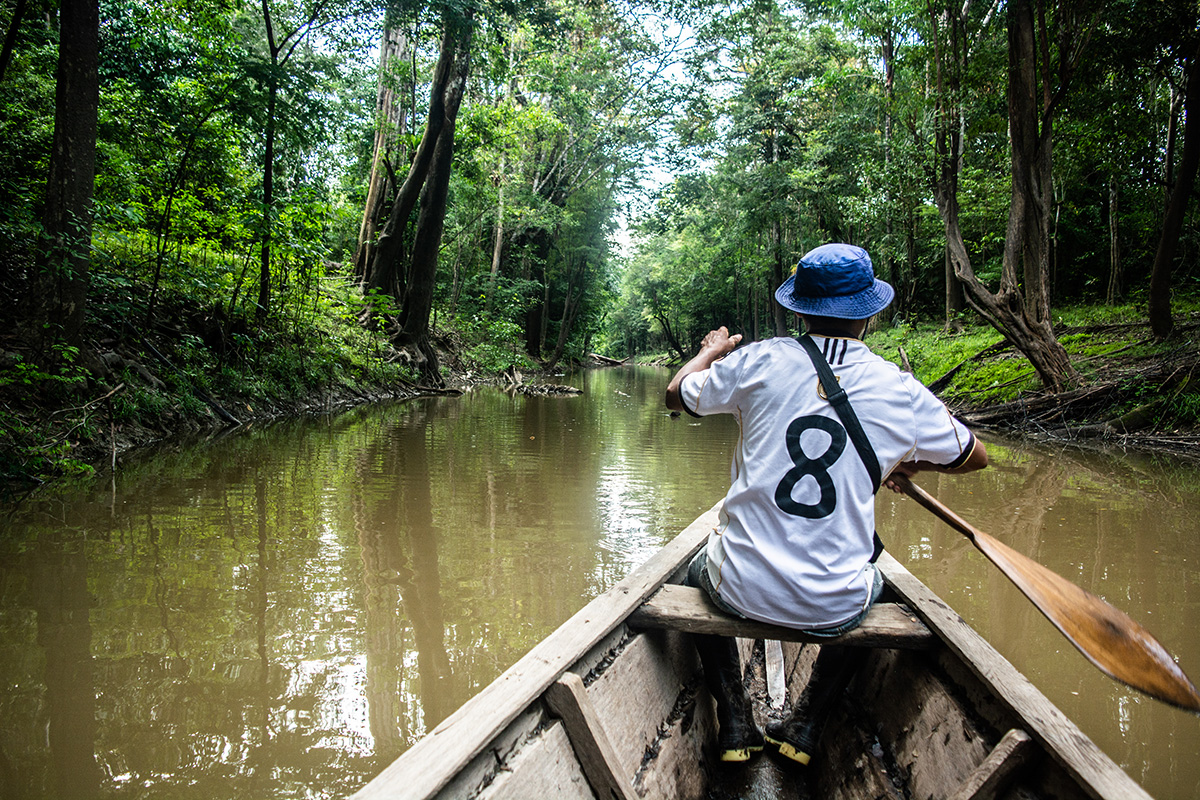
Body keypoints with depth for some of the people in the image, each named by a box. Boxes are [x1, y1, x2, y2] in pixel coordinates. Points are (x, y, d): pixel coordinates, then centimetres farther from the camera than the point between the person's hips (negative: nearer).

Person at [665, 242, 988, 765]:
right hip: (835, 606, 1)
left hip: (743, 589, 0)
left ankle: (734, 725, 30)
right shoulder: (903, 392, -5)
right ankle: (806, 727, 32)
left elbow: (677, 394, 9)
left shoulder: (761, 361, -8)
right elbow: (976, 457, 13)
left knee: (697, 573, 34)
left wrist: (713, 350, 28)